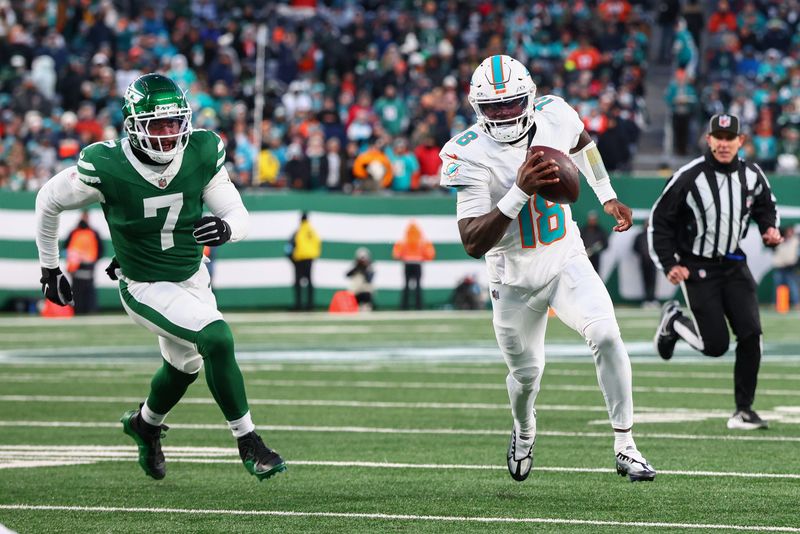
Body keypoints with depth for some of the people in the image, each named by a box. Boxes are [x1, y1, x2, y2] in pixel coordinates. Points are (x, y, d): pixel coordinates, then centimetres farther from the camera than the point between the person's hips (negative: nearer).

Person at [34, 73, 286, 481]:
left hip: (193, 277, 6)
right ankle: (249, 444, -11)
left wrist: (225, 227, -36)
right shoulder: (106, 167, -27)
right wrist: (50, 269, 0)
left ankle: (145, 424, 57)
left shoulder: (202, 153, -17)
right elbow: (48, 201, -9)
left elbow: (240, 217, -11)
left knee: (185, 364, 26)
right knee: (217, 340, -25)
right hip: (146, 289, -6)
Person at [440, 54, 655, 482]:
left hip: (566, 261, 2)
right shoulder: (471, 155, -23)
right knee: (527, 372, 13)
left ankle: (625, 447, -13)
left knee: (606, 336, -22)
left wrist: (607, 197, 14)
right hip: (515, 280, -2)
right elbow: (473, 244, -30)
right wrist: (520, 192, -40)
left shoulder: (554, 116, -11)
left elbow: (581, 143, 17)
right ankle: (524, 430, 49)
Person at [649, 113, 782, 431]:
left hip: (735, 266, 4)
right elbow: (660, 221, -7)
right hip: (697, 269, -4)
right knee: (715, 344, -8)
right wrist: (668, 264, -13)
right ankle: (673, 321, 24)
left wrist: (770, 228, -3)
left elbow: (765, 206, 19)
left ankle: (744, 410, 0)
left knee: (751, 334, -10)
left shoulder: (752, 176, -2)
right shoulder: (688, 178, -15)